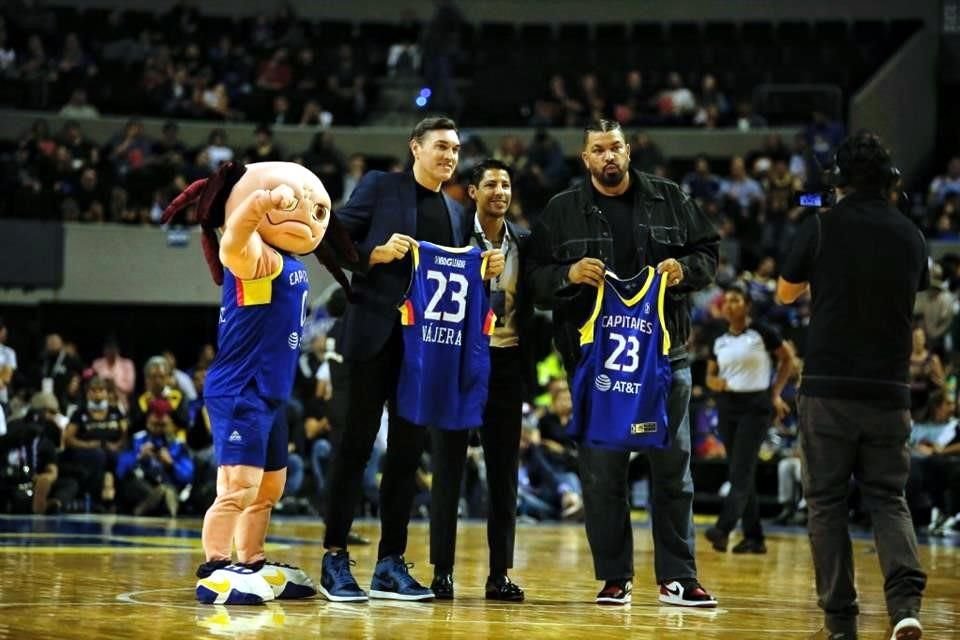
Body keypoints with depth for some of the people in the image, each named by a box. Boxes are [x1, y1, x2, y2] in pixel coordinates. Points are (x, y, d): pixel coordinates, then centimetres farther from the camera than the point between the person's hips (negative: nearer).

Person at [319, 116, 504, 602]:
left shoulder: (455, 212, 17)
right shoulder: (380, 187, 2)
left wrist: (486, 271, -1)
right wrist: (374, 255, -18)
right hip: (375, 335, -5)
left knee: (408, 452, 6)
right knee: (356, 444, -2)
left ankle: (391, 563, 11)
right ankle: (335, 560, 3)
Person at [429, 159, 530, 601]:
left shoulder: (524, 243, 8)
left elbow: (531, 303, 13)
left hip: (505, 362, 4)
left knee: (504, 469, 5)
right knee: (448, 466, 0)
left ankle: (500, 573, 10)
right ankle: (442, 570, 5)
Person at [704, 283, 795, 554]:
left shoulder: (761, 332, -4)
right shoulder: (720, 341, 11)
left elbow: (788, 359, 4)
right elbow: (710, 376, 18)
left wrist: (776, 393, 0)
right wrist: (715, 383, -6)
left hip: (756, 406, -6)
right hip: (728, 406, 6)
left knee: (741, 471, -15)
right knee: (741, 473, 6)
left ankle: (723, 529, -27)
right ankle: (754, 537, 11)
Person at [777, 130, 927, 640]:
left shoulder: (820, 228, -7)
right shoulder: (911, 236, 3)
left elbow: (786, 293, 9)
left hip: (828, 391, -2)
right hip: (890, 392, 2)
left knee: (826, 501, 9)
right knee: (888, 498, 10)